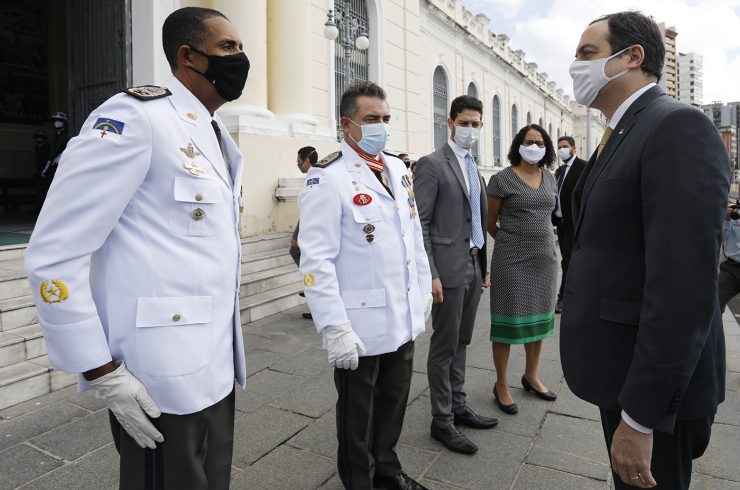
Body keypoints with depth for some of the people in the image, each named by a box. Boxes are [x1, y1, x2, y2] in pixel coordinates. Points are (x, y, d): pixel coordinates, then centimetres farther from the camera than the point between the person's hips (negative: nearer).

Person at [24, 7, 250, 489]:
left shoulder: (218, 137, 12)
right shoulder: (136, 116, -12)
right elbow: (52, 255, -15)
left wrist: (228, 352, 16)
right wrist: (103, 373, -15)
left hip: (216, 369, 8)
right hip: (162, 381, -8)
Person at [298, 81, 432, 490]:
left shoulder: (398, 170, 9)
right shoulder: (328, 178, -14)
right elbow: (316, 260, -19)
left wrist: (424, 288, 14)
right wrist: (334, 328, -21)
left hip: (405, 317, 7)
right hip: (360, 324, -6)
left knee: (394, 399, 21)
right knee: (357, 411, 14)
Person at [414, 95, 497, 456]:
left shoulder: (474, 168, 15)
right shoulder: (431, 165, -9)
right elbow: (419, 224, -14)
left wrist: (484, 265, 15)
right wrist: (430, 274, -18)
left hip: (473, 266, 8)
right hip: (449, 268, -7)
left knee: (461, 343, 16)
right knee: (444, 347, 2)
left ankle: (458, 407, 30)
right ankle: (442, 421, 16)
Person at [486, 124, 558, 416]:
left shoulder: (550, 179, 9)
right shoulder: (502, 179, -8)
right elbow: (490, 222, -1)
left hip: (545, 257, 6)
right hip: (512, 260, -6)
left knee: (539, 317, 15)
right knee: (508, 320, 2)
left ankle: (531, 376, 34)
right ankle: (501, 385, 17)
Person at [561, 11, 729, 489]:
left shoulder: (679, 128, -19)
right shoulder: (621, 138, 12)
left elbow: (684, 287, -27)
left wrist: (640, 418, -25)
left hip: (653, 383, -9)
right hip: (621, 368, 9)